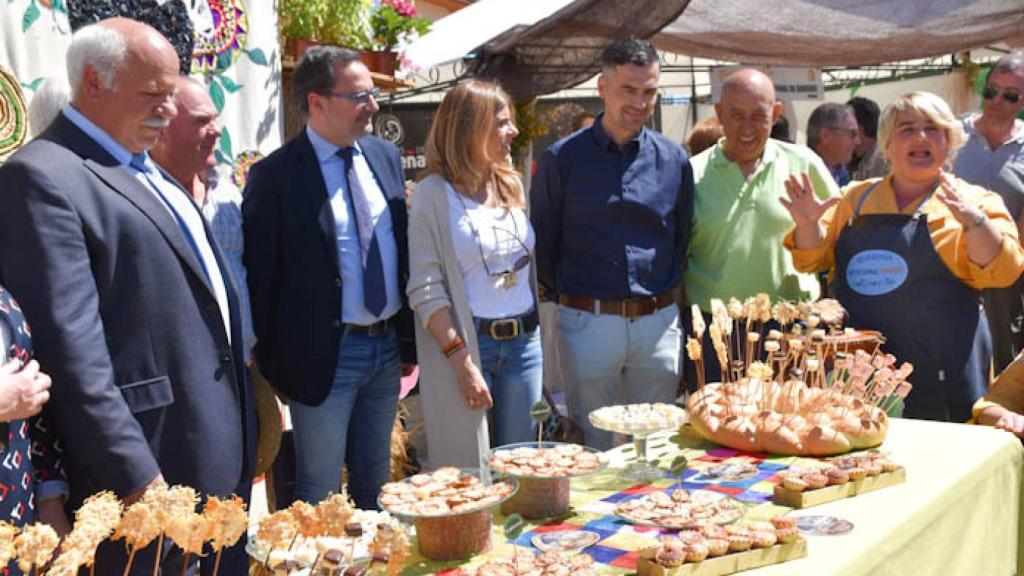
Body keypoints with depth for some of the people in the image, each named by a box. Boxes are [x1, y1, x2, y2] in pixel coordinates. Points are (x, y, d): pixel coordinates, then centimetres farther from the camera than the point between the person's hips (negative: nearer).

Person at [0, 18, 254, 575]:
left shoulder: (150, 173, 15)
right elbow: (71, 350, -20)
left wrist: (243, 430, 16)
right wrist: (137, 480, -22)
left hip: (223, 453, 9)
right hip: (152, 468, -9)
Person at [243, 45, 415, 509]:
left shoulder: (386, 156, 6)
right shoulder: (275, 175, -12)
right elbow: (260, 274, -9)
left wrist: (409, 339, 12)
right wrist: (271, 365, -7)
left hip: (387, 347, 6)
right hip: (325, 355, -6)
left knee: (375, 481, 19)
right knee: (320, 494, 6)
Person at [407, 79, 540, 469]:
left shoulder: (512, 185, 11)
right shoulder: (435, 193, -7)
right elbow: (426, 289, -11)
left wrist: (537, 329, 7)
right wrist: (461, 360, -17)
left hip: (523, 341, 6)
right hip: (465, 344, -5)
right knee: (468, 471, 2)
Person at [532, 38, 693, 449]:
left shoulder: (673, 160, 6)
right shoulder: (564, 158, -2)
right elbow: (542, 241, 5)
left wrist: (665, 291, 10)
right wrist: (566, 297, 5)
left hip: (658, 321, 3)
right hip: (588, 322, -2)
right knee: (592, 449, 7)